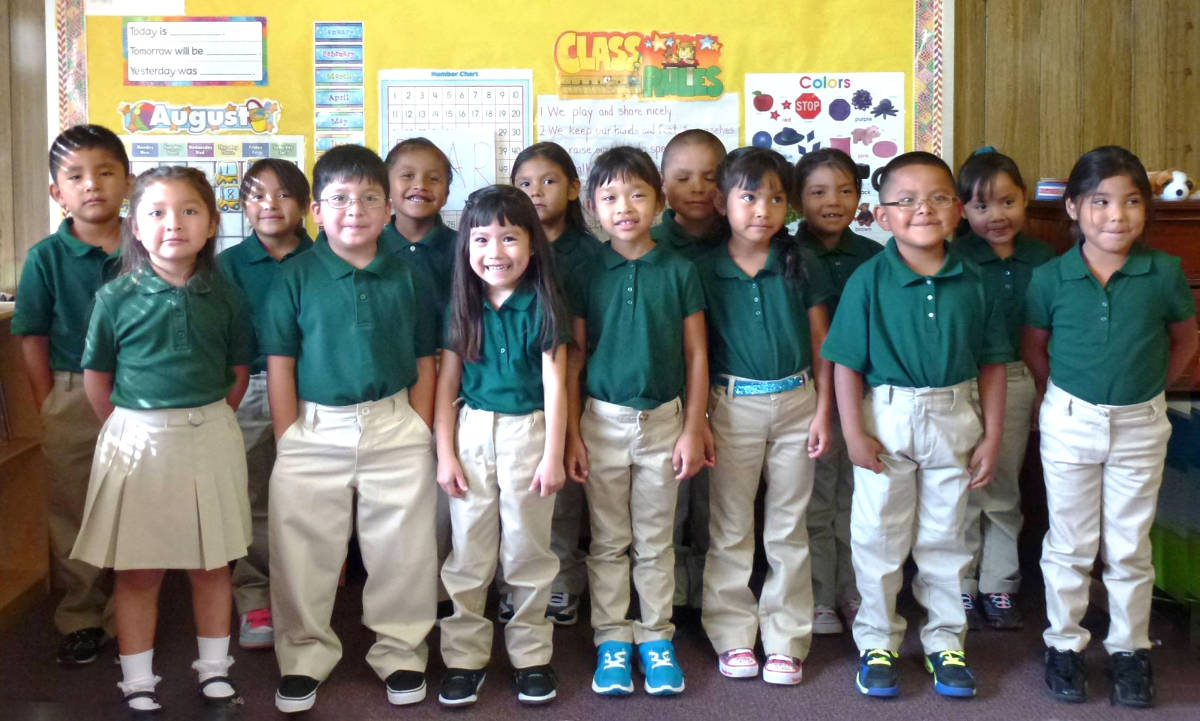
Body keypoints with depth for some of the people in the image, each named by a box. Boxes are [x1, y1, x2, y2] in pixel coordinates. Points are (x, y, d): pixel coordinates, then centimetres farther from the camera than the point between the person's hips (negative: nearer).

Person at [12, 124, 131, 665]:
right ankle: (80, 618, 24)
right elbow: (33, 340, -2)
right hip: (72, 395, -1)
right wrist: (48, 410, -5)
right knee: (73, 513, 9)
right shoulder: (47, 257, -6)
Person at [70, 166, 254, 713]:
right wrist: (130, 429, 2)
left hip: (210, 437, 2)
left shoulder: (224, 296, -1)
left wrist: (206, 421, 5)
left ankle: (214, 667, 27)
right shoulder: (116, 297, -5)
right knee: (138, 570, 7)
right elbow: (96, 378, 3)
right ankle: (137, 682, 20)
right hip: (137, 438, -1)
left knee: (212, 563, 11)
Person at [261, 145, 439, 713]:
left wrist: (420, 436, 0)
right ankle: (305, 657, 25)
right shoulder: (296, 277, -2)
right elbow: (279, 366, -1)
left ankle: (400, 652, 26)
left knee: (401, 550, 8)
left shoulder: (407, 276, 1)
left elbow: (424, 365, 5)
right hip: (314, 429, 0)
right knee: (302, 552, 7)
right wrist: (288, 442, -4)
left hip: (394, 426, 1)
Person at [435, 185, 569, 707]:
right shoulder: (462, 307, 2)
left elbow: (554, 384, -5)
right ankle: (464, 657, 17)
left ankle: (531, 654, 20)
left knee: (528, 551, 7)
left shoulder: (542, 306, -5)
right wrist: (445, 453, -1)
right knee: (468, 553, 6)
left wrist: (553, 456, -8)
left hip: (528, 431, -2)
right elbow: (446, 385, 4)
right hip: (471, 432, 2)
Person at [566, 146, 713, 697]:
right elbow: (574, 356, 1)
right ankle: (612, 641, 21)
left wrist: (693, 430, -3)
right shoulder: (586, 275, -1)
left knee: (655, 540, 11)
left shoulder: (680, 272, -2)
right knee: (608, 542, 10)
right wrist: (572, 434, -2)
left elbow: (696, 355, 1)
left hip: (663, 419, 0)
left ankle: (657, 639, 23)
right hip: (603, 419, 0)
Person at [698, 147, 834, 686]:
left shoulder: (800, 265, -1)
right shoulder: (705, 270, -4)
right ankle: (733, 636, 21)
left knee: (788, 529, 9)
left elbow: (821, 342, 4)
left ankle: (786, 641, 19)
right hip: (733, 404, -1)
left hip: (795, 402, 1)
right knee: (731, 529, 8)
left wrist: (823, 410, -1)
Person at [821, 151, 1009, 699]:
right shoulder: (868, 280, -10)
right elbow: (846, 363, -9)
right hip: (886, 418, -2)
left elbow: (991, 363, 4)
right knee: (878, 536, 9)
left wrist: (991, 435, 2)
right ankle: (877, 640, 25)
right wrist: (853, 433, -12)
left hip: (953, 418, 2)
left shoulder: (972, 282, -2)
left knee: (944, 537, 14)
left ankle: (945, 640, 29)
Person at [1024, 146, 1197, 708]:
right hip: (1069, 423, 0)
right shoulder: (1051, 278, -10)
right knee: (1070, 545, 11)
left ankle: (1129, 650, 26)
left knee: (1129, 547, 11)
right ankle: (1064, 644, 26)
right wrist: (1063, 395, 3)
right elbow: (1034, 346, 5)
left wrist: (1147, 387, 5)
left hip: (1140, 426, 0)